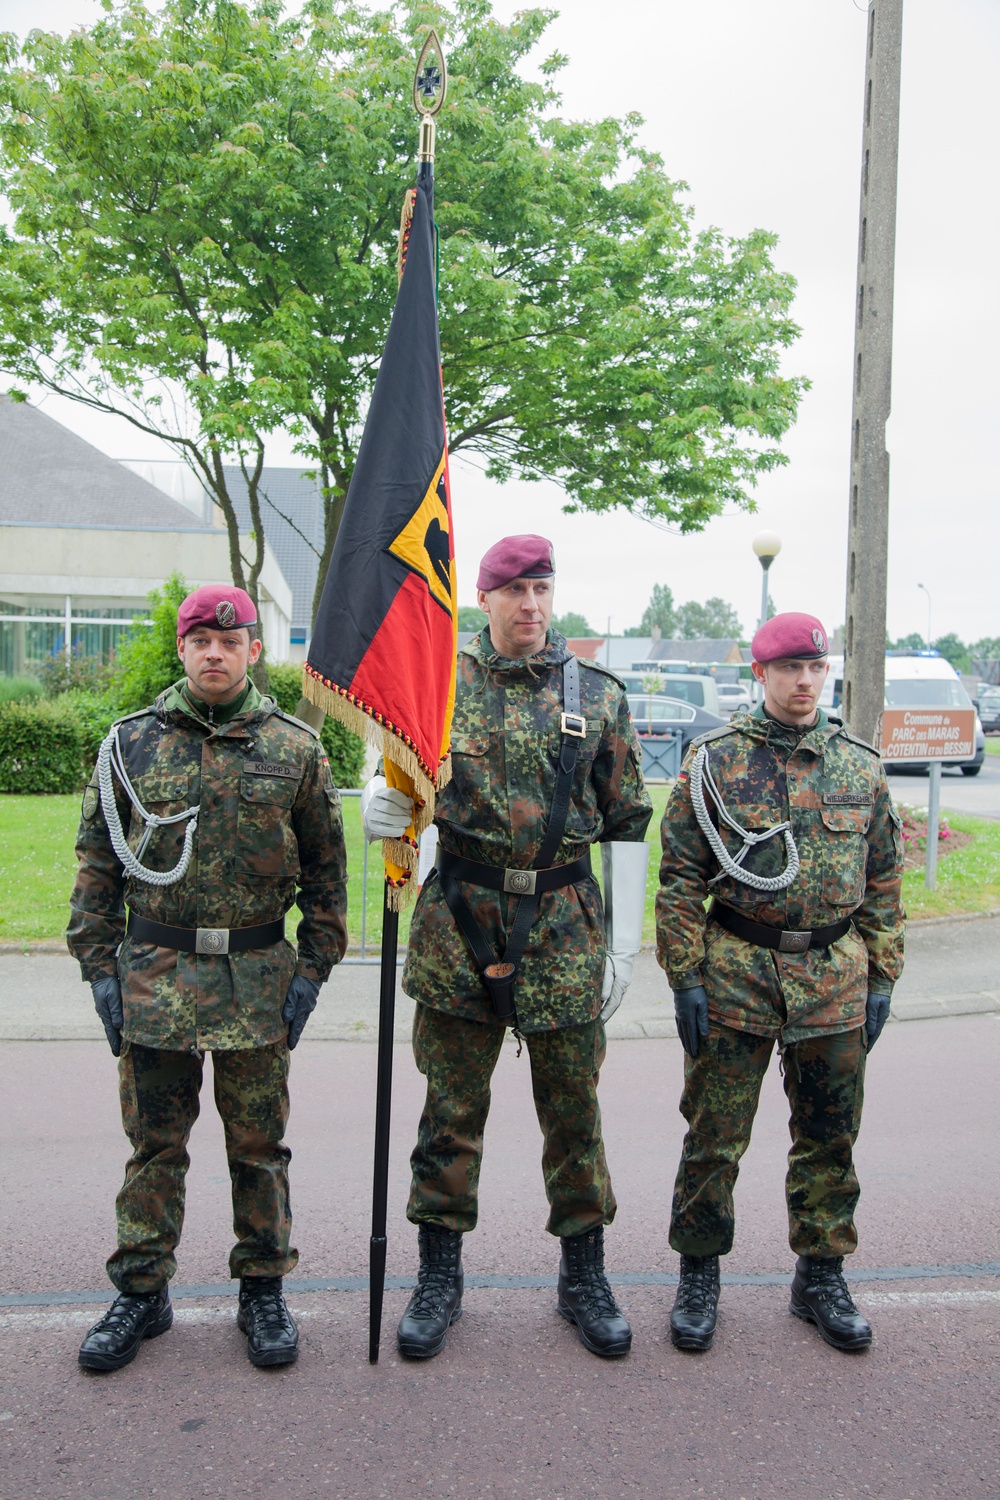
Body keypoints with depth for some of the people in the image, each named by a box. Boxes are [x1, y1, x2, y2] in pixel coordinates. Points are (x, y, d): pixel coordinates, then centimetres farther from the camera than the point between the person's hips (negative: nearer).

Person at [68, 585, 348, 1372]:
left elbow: (327, 868, 5)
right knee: (155, 1142, 11)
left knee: (258, 1145, 10)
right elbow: (97, 864, 7)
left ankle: (263, 1288, 26)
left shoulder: (296, 748, 2)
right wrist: (100, 967, 1)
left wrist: (313, 968, 0)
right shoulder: (131, 744, 3)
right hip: (152, 975, 1)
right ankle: (142, 1292, 26)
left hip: (258, 980, 0)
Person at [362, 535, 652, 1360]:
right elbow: (400, 777, 5)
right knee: (453, 1107, 9)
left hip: (564, 925, 1)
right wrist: (381, 804, -21)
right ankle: (439, 1276, 25)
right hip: (459, 920, 0)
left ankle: (585, 1274, 28)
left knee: (573, 1106, 11)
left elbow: (627, 821, 6)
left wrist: (625, 941, 3)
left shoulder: (599, 694, 4)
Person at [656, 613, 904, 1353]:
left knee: (830, 1138, 13)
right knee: (715, 1134, 6)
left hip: (835, 981, 3)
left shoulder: (861, 766, 6)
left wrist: (881, 979, 7)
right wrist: (686, 978, -8)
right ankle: (699, 1273, 24)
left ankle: (822, 1275, 31)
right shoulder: (714, 762, -3)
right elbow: (681, 878, -3)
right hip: (735, 974, -2)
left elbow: (883, 882, 11)